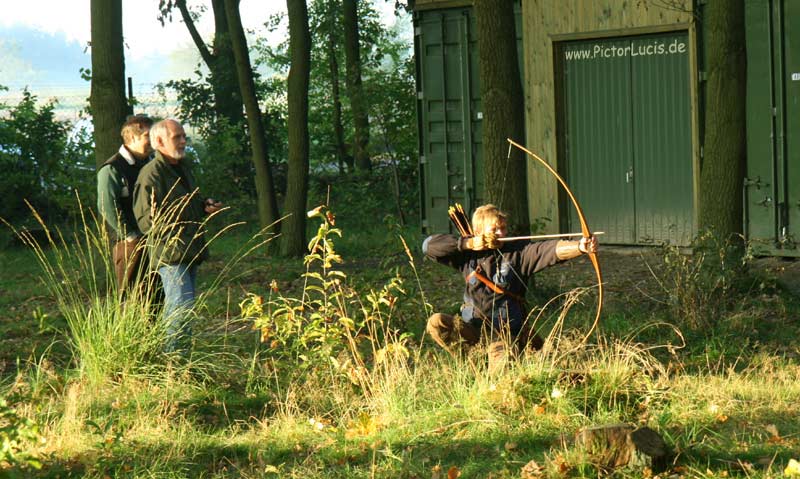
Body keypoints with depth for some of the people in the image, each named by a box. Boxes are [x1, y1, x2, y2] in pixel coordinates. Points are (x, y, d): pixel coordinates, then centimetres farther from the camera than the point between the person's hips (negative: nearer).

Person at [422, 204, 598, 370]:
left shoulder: (518, 252, -8)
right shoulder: (467, 254, 0)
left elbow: (552, 249, -24)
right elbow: (428, 245, -5)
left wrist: (580, 247, -44)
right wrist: (467, 243, -13)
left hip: (505, 329, -2)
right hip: (472, 324, 2)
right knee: (436, 323, -22)